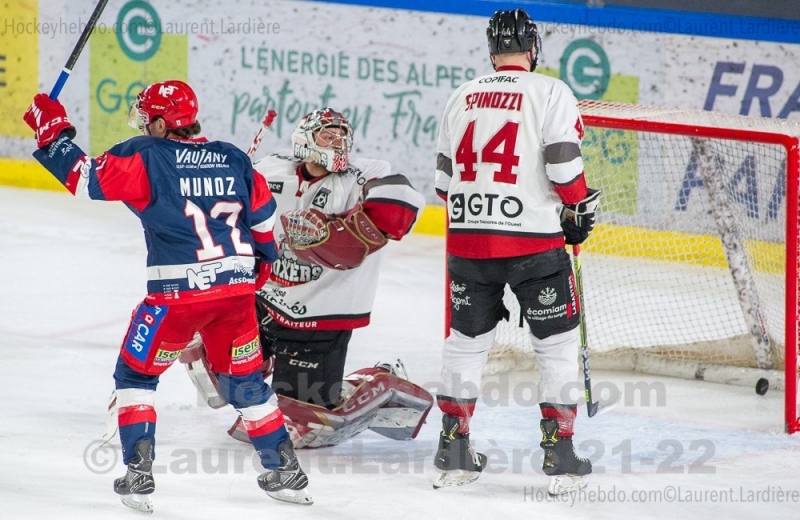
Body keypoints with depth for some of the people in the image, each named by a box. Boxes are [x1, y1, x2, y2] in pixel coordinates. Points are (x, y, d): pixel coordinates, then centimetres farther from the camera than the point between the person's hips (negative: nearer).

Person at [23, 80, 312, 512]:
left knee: (136, 374, 12)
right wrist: (260, 265, 33)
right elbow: (263, 219, 18)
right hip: (236, 289, 5)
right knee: (244, 379, 20)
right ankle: (284, 471, 22)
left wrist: (52, 132, 0)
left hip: (178, 293, -5)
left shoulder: (147, 156, -7)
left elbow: (86, 178, -11)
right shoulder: (234, 160, 10)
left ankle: (138, 474, 1)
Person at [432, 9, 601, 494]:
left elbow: (445, 180, 14)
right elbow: (564, 168, -14)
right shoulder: (550, 93, -7)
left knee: (467, 340, 17)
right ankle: (560, 455, 3)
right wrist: (582, 209, 5)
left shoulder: (463, 97, 9)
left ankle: (453, 453, 17)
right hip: (533, 241, -4)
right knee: (558, 343, 7)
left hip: (468, 237, 4)